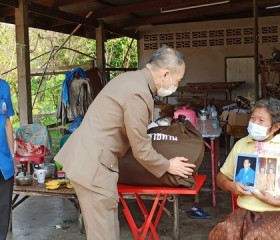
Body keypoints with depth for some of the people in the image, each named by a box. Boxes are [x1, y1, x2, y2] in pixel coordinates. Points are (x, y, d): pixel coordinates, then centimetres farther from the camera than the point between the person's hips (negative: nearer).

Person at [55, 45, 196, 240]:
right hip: (93, 163, -11)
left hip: (88, 156, 11)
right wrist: (167, 166, 3)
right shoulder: (139, 93, -21)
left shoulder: (131, 79, 11)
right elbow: (141, 150, -14)